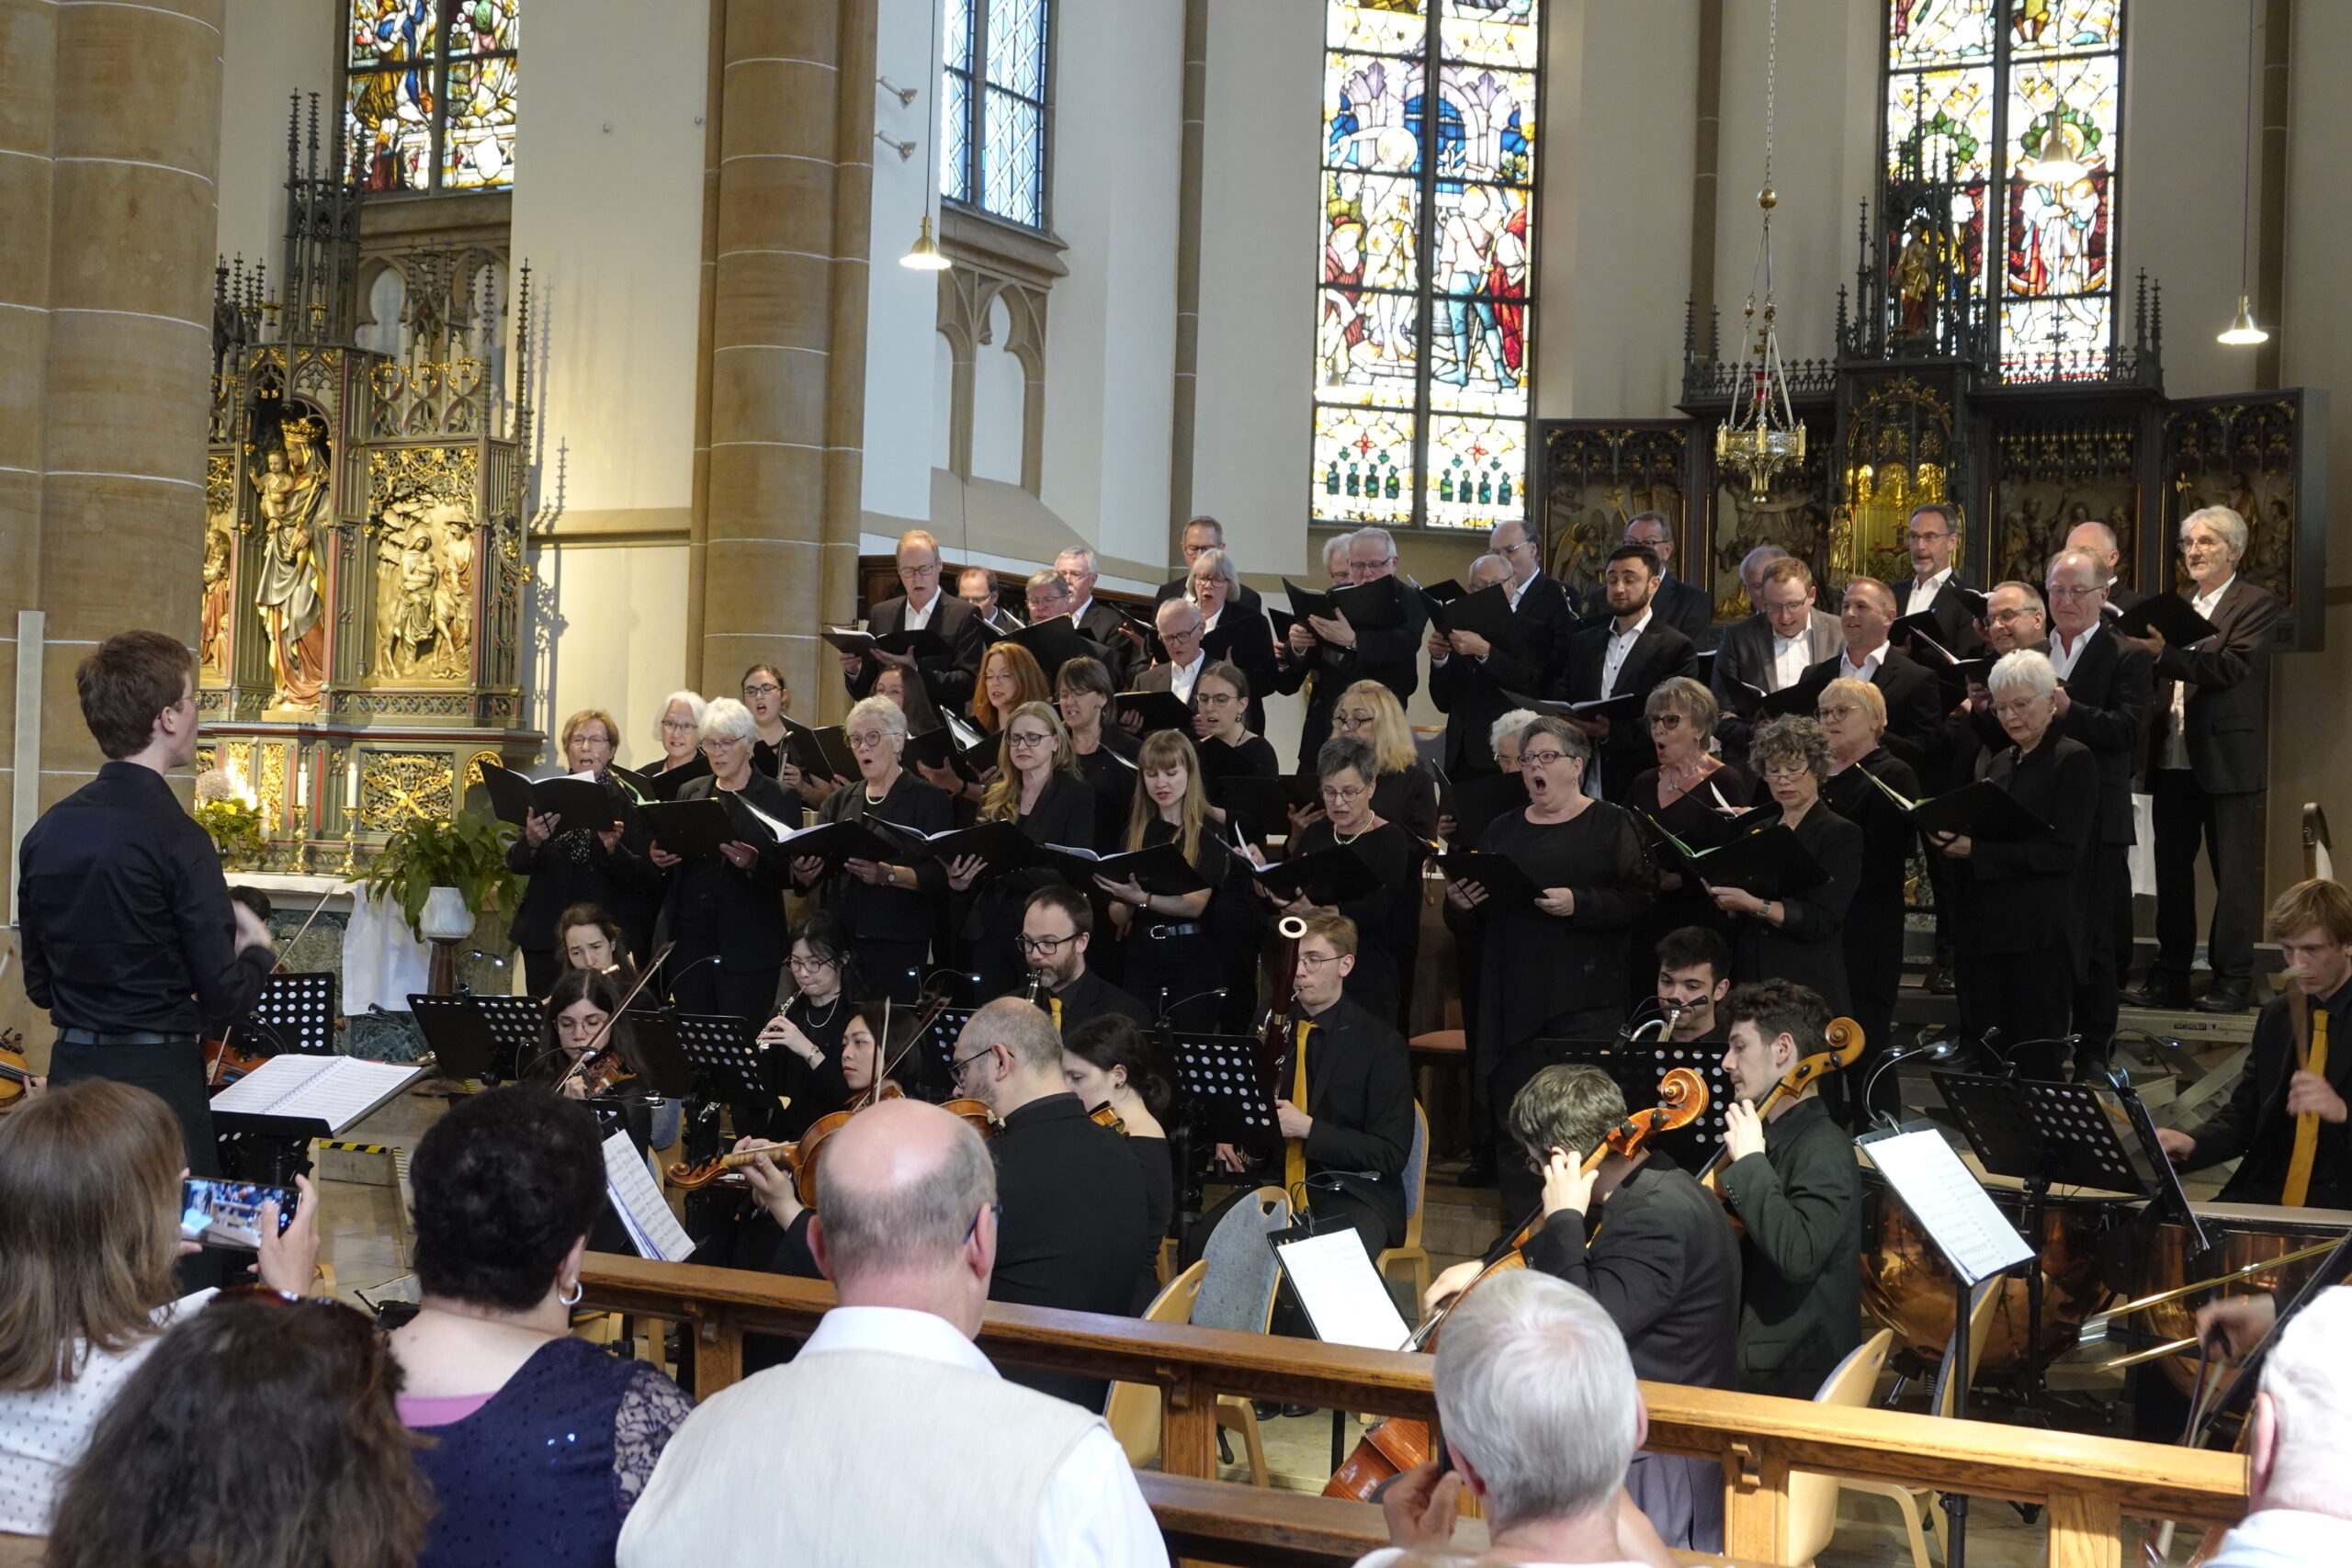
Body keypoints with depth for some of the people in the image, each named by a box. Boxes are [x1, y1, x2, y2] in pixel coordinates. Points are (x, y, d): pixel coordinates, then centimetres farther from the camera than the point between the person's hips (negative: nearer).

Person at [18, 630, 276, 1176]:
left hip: (72, 1069, 7)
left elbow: (38, 984, 12)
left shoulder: (46, 832, 4)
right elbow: (225, 999, -14)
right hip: (159, 1075, -7)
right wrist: (259, 950, 5)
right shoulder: (178, 840, -16)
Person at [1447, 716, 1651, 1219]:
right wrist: (1464, 900, -1)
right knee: (1512, 1113, 3)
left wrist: (1578, 903, -19)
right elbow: (1483, 903, 21)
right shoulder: (1503, 830, 19)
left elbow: (1637, 899, -7)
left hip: (1585, 1001, -4)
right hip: (1513, 997, 5)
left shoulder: (1612, 825, 4)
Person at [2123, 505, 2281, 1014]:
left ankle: (2231, 981, 4)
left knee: (2233, 872, -1)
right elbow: (2160, 681, 11)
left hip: (2226, 758, -6)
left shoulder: (2256, 605, -4)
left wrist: (2164, 653, -30)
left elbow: (2231, 667, -20)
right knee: (2171, 870, 10)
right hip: (2173, 758, 6)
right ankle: (2171, 977, 17)